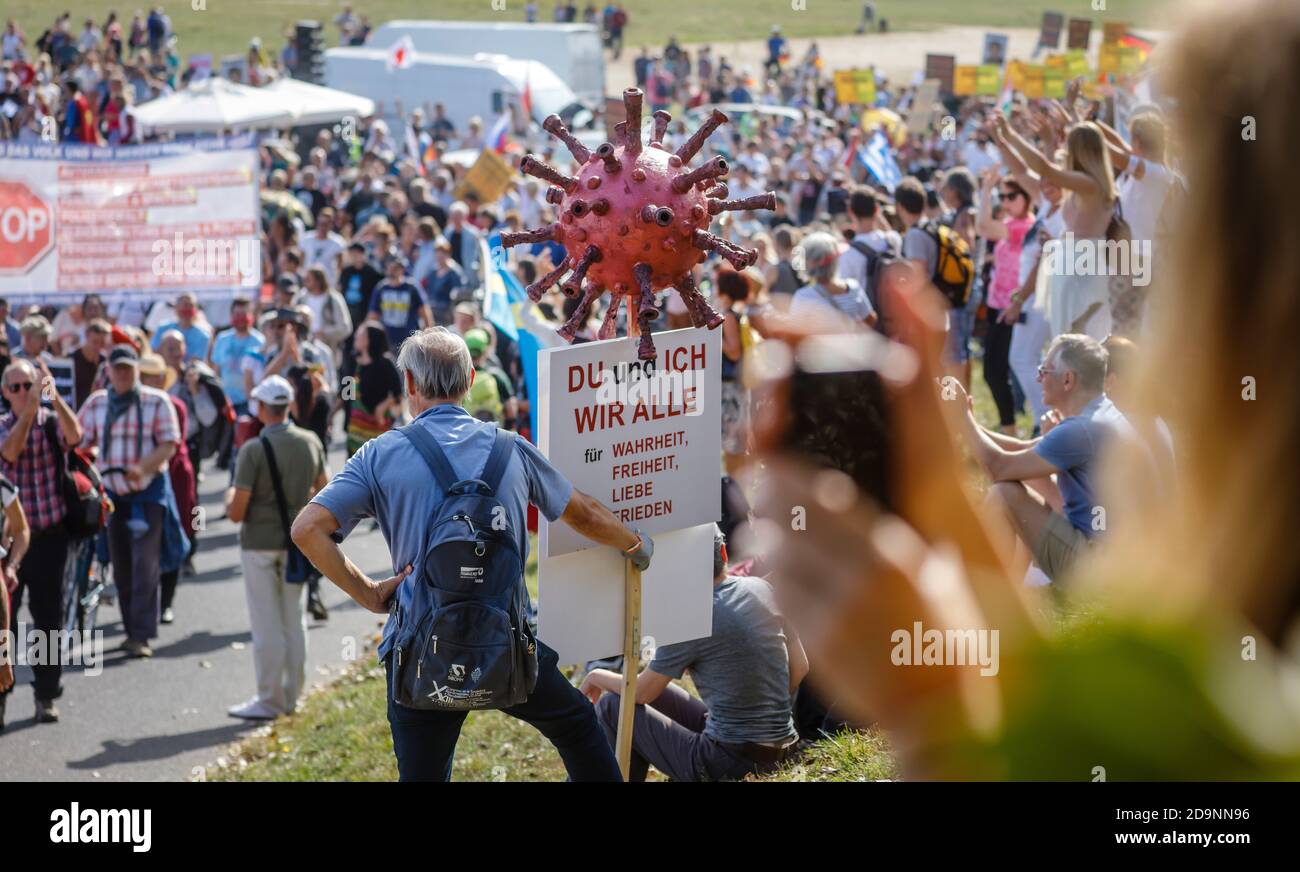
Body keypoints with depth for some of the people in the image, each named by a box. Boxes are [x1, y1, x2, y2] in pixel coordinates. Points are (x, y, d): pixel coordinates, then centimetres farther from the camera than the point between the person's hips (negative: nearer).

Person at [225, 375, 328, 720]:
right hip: (298, 542, 5)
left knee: (267, 625, 2)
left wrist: (230, 498, 4)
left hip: (260, 543, -5)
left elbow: (236, 512, -17)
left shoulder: (253, 450, -17)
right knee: (294, 620, 15)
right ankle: (291, 695, 22)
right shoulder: (311, 443, -2)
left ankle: (269, 701, 7)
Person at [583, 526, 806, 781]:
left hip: (732, 761, -8)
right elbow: (800, 667, 10)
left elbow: (642, 692, -6)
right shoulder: (762, 588, 2)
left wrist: (597, 676, 14)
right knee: (657, 691, 24)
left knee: (611, 705, 5)